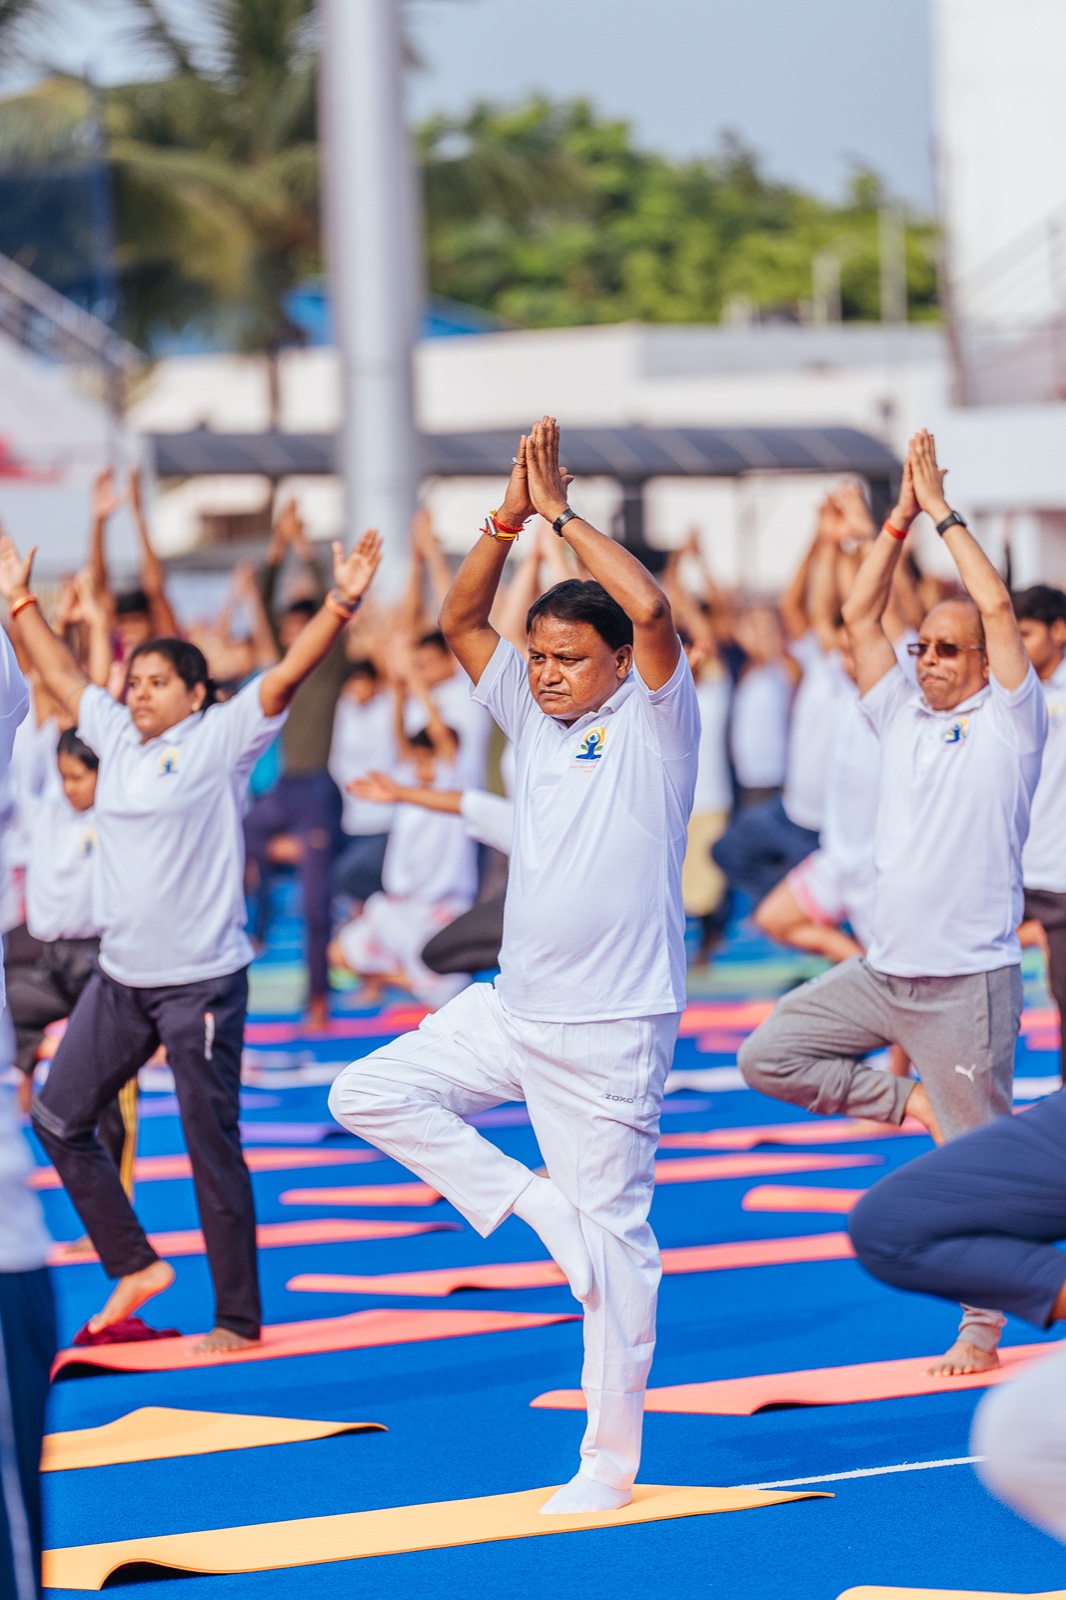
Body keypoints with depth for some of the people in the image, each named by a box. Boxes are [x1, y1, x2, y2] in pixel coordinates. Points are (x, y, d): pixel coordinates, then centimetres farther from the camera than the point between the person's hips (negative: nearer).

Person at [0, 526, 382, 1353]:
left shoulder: (220, 740, -6)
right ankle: (135, 1265, 22)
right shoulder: (117, 737, 10)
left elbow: (289, 674, -16)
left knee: (213, 1149, -2)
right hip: (121, 979, 7)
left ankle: (239, 1322, 5)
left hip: (202, 981, -7)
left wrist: (341, 605, -28)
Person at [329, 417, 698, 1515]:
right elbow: (459, 620, 5)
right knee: (368, 1094, 0)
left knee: (612, 1235, -1)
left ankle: (611, 1460, 7)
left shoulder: (652, 722, -9)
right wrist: (511, 516, -7)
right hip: (511, 1009, 7)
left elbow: (651, 610, -26)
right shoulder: (534, 718, 9)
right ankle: (533, 1206, 5)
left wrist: (564, 516, -17)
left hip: (611, 1028, -7)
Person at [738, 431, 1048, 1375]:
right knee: (769, 1056, 0)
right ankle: (911, 1104, 14)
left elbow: (999, 606, -15)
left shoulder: (1009, 723, -4)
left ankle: (982, 1331, 10)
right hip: (880, 970, 6)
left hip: (968, 981, -6)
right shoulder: (905, 718, 12)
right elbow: (859, 618, 9)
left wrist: (944, 513, -7)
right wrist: (901, 517, 4)